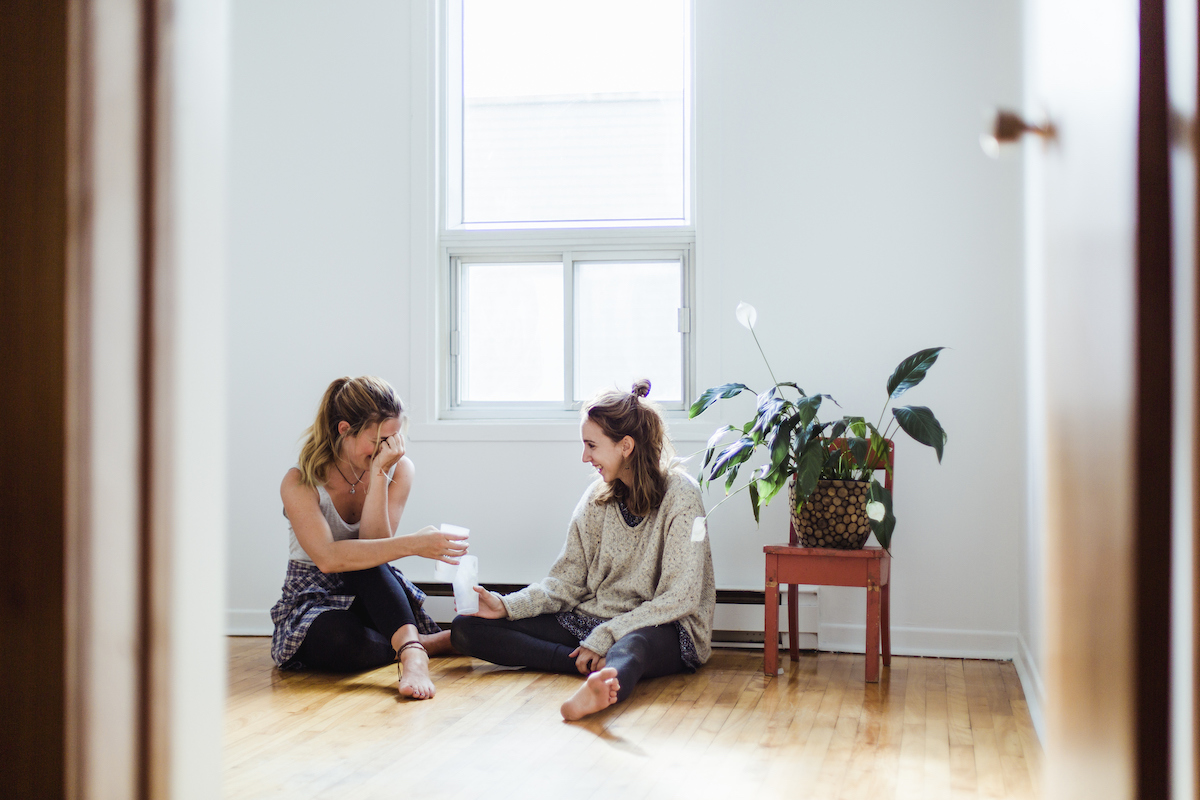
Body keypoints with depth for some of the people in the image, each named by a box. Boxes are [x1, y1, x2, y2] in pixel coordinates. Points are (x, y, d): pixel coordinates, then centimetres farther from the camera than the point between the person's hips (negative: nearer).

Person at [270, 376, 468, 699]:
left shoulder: (398, 469, -5)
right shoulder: (300, 482, -15)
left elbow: (374, 545, -17)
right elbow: (328, 557, -33)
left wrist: (378, 476, -26)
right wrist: (412, 544, -41)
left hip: (374, 596, 2)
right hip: (316, 600, -2)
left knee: (366, 563, -34)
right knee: (338, 639, -39)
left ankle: (411, 654, -44)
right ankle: (430, 643, -22)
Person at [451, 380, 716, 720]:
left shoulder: (679, 494, -8)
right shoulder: (598, 497, 10)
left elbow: (679, 598, -15)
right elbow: (567, 581, 8)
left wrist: (605, 637, -21)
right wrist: (508, 606, -8)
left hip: (659, 629, -7)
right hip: (590, 621, 7)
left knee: (631, 646, -43)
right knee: (467, 627, -9)